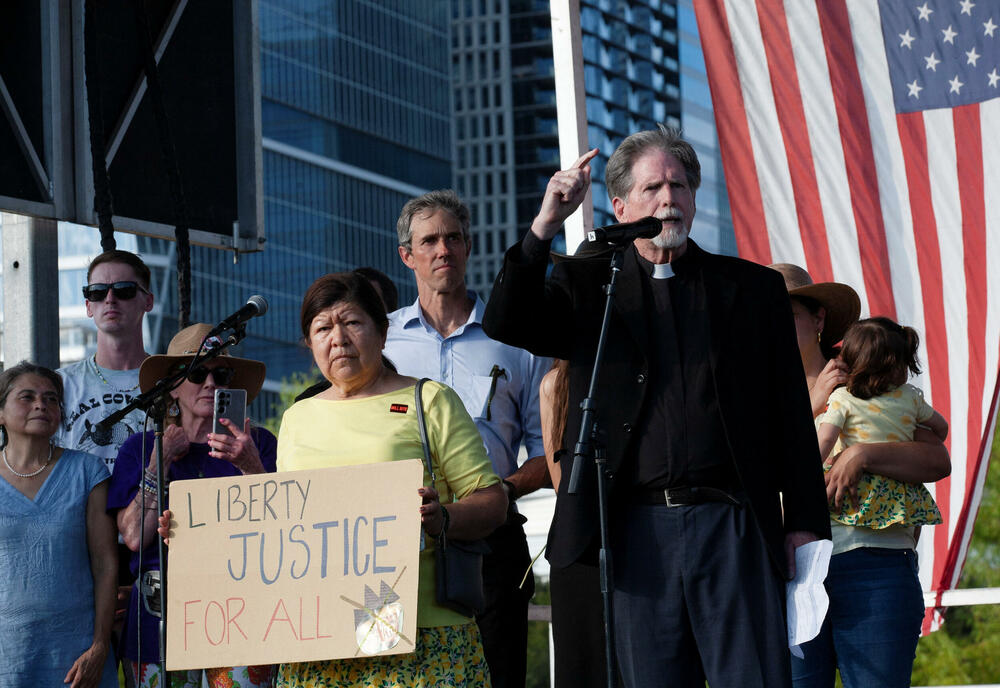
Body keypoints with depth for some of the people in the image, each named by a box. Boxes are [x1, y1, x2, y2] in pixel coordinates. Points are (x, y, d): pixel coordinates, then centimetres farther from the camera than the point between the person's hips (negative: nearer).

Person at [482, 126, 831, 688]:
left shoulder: (754, 288, 13)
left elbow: (792, 414, 11)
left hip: (734, 528, 0)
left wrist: (805, 523, 3)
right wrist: (546, 224, -11)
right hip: (638, 531, 1)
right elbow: (506, 324, -2)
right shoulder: (587, 287, 13)